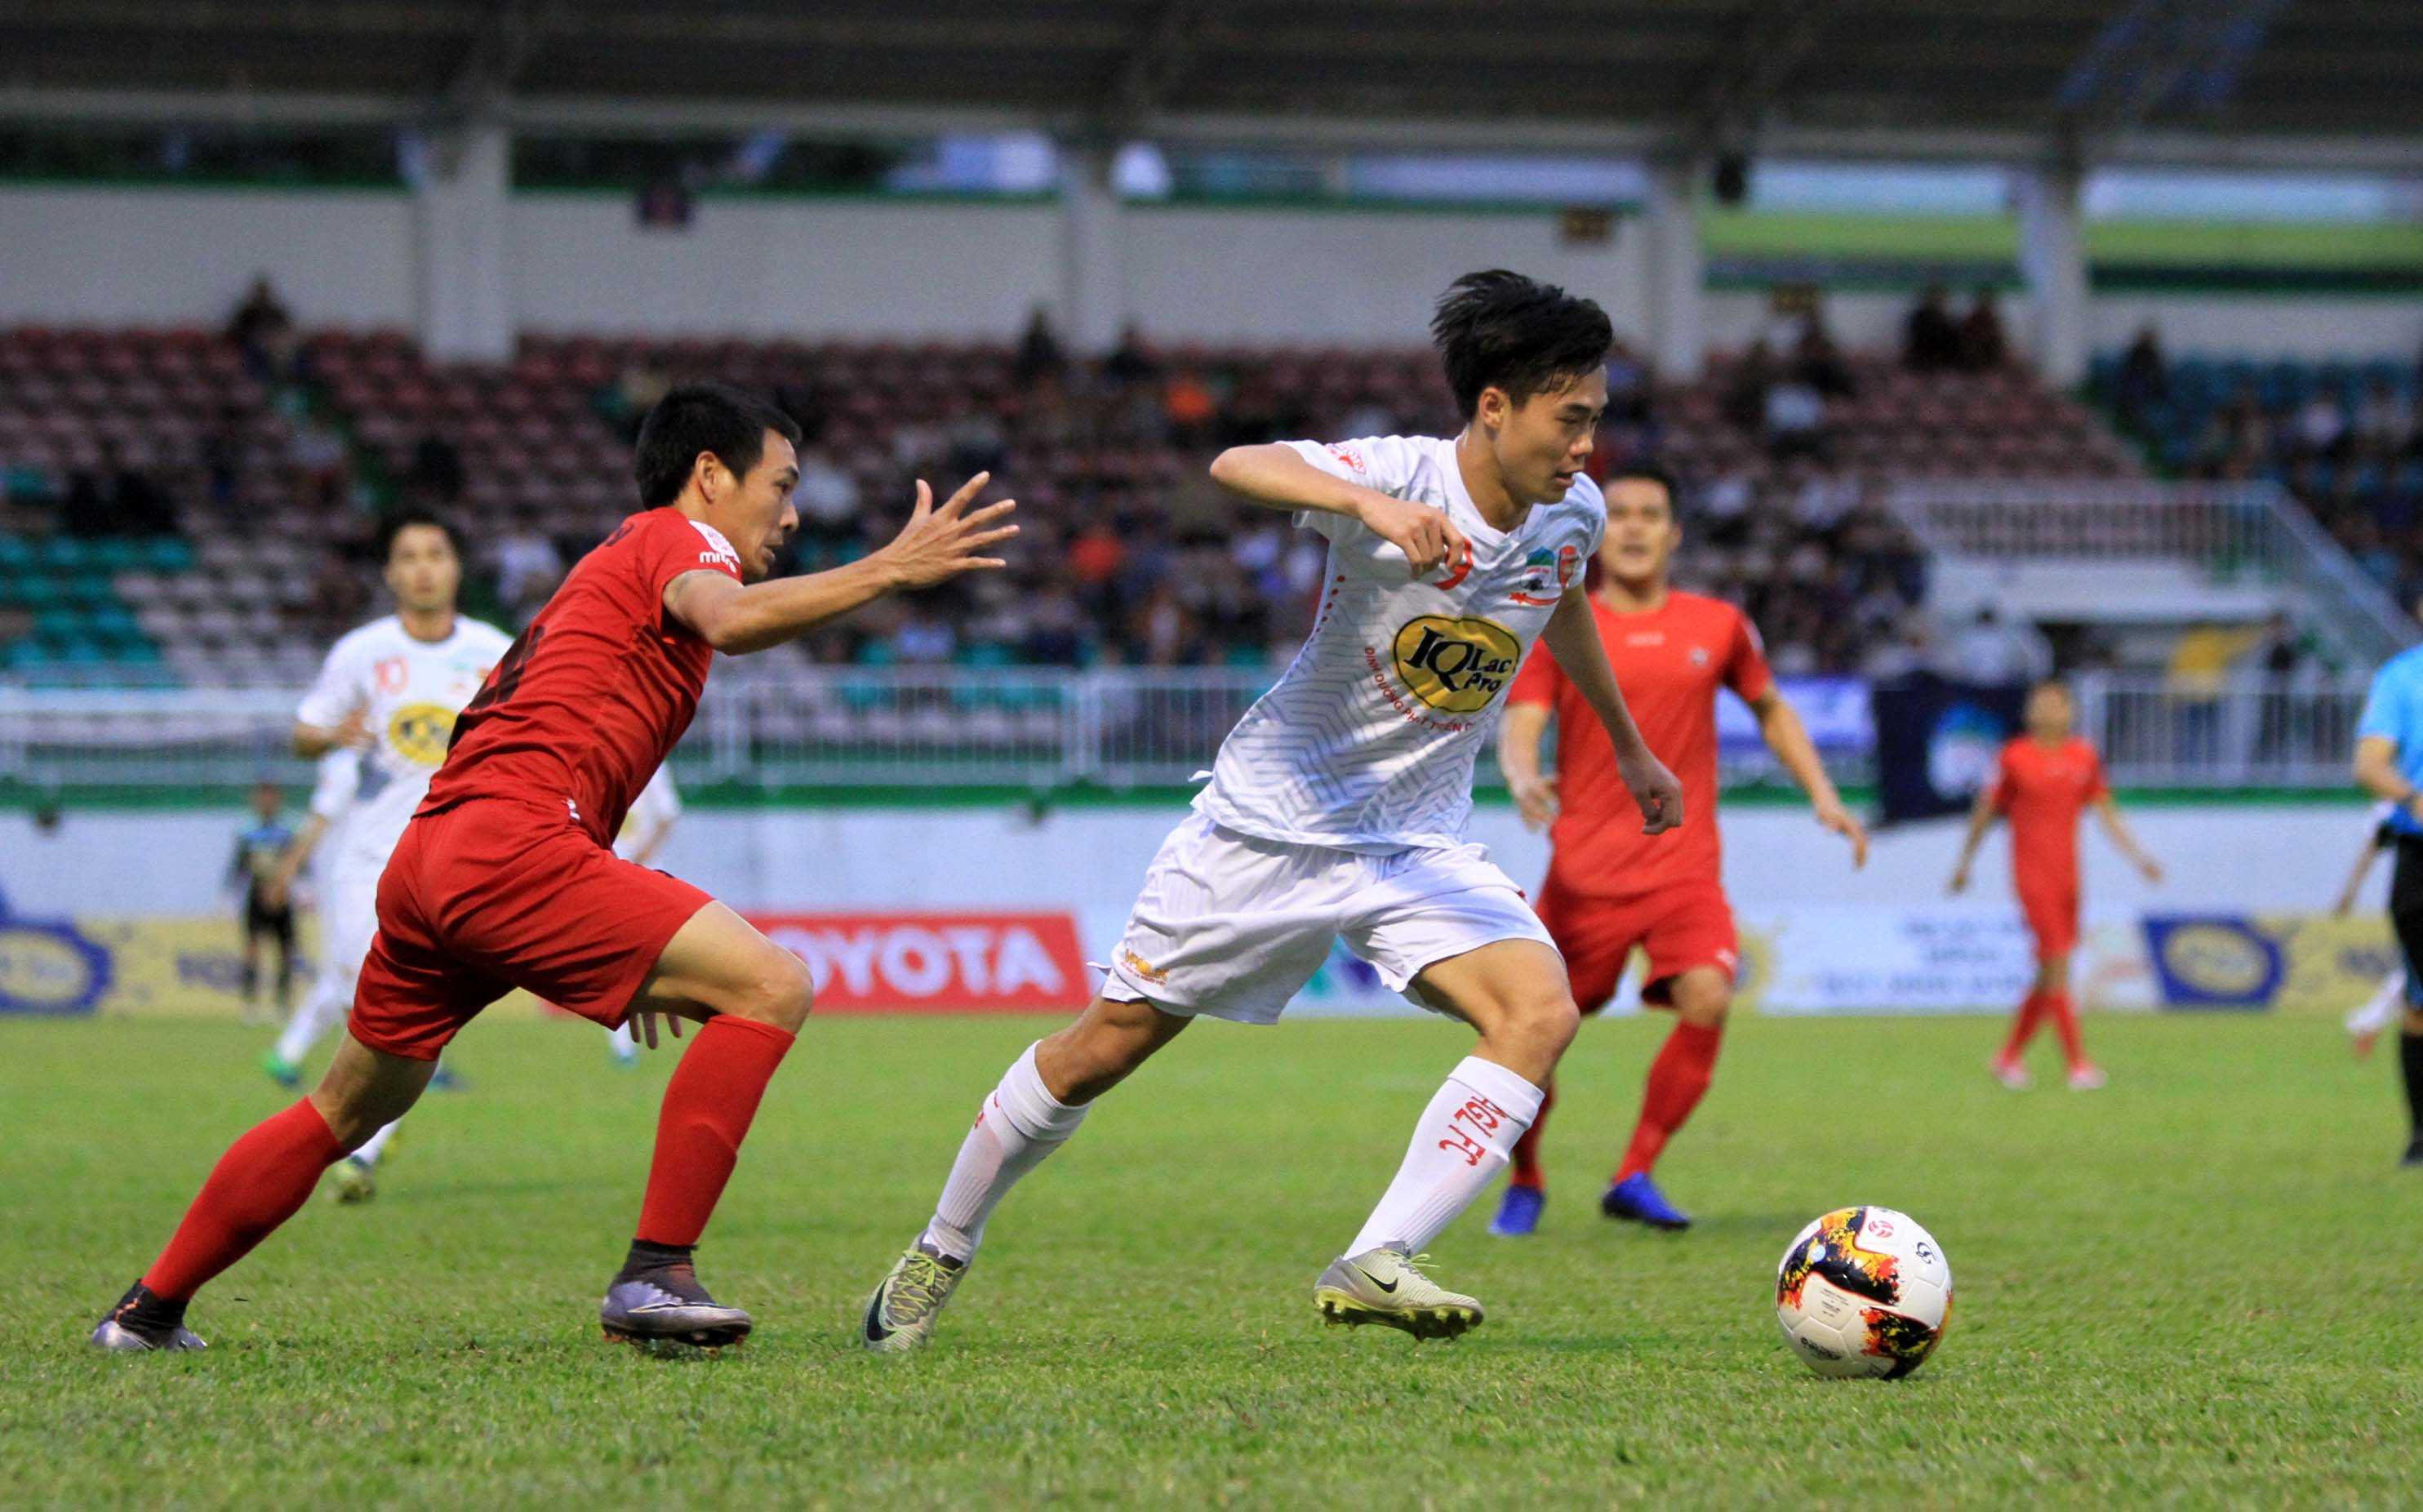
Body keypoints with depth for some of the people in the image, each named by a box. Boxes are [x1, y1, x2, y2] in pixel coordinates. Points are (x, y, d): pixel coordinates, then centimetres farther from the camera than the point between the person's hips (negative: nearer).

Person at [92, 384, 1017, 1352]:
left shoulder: (612, 566, 32)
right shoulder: (677, 538, 4)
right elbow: (725, 619, -22)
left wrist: (625, 954, 36)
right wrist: (888, 572, -27)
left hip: (428, 850, 10)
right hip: (508, 843, -10)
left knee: (350, 1110, 26)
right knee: (769, 985, -15)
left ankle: (150, 1309, 35)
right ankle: (654, 1273, -19)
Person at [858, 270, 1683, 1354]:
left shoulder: (1572, 515, -3)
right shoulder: (1400, 474, -22)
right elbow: (1238, 466, -42)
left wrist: (1628, 745, 34)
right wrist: (1367, 502, -59)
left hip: (1419, 842, 5)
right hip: (1276, 816, -4)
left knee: (1541, 1012, -22)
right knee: (1104, 1046, 5)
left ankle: (1376, 1265, -26)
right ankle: (941, 1253, 27)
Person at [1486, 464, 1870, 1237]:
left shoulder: (1717, 626, 9)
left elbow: (1772, 710, 23)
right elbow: (1518, 729, -5)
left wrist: (1824, 797, 13)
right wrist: (1524, 778, -28)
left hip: (1684, 866, 1)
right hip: (1585, 868, -1)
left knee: (1707, 1000, -23)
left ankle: (1635, 1177, -10)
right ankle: (1524, 1184, 26)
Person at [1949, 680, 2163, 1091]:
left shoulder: (2084, 758, 8)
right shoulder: (2015, 758, -5)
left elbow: (2106, 812, 13)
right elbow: (1986, 811, 4)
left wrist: (2139, 857, 3)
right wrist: (1963, 864, 11)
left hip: (2068, 872, 6)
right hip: (2031, 873, -6)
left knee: (2050, 977, 9)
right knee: (2056, 965, -13)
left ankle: (2009, 1056, 24)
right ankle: (2078, 1063, -13)